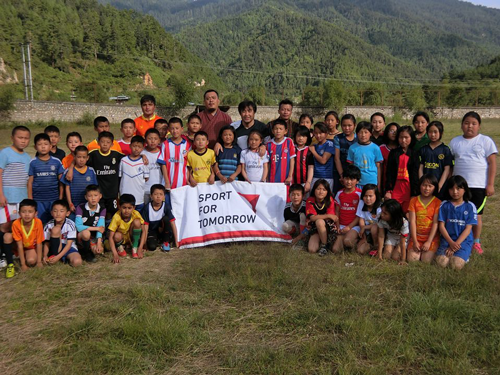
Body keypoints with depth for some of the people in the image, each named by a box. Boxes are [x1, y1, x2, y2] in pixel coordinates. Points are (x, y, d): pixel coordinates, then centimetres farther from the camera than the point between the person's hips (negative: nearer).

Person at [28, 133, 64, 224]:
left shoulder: (57, 162, 4)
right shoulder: (33, 163, 3)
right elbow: (30, 182, 3)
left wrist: (61, 198, 3)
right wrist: (30, 200, 0)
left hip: (54, 199, 1)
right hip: (38, 200, 0)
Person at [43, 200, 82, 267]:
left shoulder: (70, 225, -17)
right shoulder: (48, 225, -10)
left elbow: (69, 244, -18)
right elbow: (46, 243, -4)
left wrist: (58, 257, -26)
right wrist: (45, 256, -20)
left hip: (69, 248, -1)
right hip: (55, 248, 2)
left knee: (77, 262, -33)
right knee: (55, 229, -26)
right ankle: (53, 255, -17)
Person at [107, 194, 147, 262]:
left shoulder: (136, 214, -23)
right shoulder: (116, 217, -28)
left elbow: (144, 231, -17)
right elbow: (111, 237, -29)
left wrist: (140, 249, -25)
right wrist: (115, 254, -40)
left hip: (132, 237, 2)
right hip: (122, 238, -2)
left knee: (137, 222, -27)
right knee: (117, 236, -37)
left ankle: (135, 248, -11)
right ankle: (120, 247, 0)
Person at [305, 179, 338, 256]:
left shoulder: (330, 200, -8)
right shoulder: (310, 201, -9)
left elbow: (330, 218, -12)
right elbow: (312, 217, -19)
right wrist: (328, 216, -22)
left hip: (328, 227, -1)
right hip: (314, 227, 1)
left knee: (319, 222, -36)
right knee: (312, 249, -22)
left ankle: (324, 245, -15)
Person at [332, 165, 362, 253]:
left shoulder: (359, 194, -4)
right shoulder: (340, 193, 7)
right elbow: (337, 211, 10)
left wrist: (349, 227, -12)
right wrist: (337, 226, -3)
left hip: (354, 226, -4)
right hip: (342, 226, 4)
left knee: (347, 241, -35)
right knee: (335, 249, -14)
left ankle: (354, 239, 1)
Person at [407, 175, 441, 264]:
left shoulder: (437, 202, 0)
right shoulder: (414, 200, 5)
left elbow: (435, 223, -7)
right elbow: (412, 221, -2)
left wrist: (428, 242, -14)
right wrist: (415, 241, -10)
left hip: (432, 237, -1)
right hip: (416, 237, 2)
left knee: (426, 260, -17)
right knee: (412, 259, -16)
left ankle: (431, 252, 15)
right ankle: (419, 251, 14)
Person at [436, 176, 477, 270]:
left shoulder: (470, 206, 0)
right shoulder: (444, 205, 3)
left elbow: (468, 229, -4)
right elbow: (441, 226, 1)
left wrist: (456, 244, -13)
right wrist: (451, 242, -12)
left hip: (464, 240, -1)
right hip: (447, 239, 1)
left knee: (456, 265, -24)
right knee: (442, 262, -24)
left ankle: (464, 254, 9)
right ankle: (452, 253, 8)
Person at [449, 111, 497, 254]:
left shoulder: (486, 141, 2)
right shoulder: (455, 142, 9)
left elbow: (492, 163, -1)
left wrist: (490, 184, -7)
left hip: (478, 185, -2)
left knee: (476, 215, 3)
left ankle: (476, 242, 19)